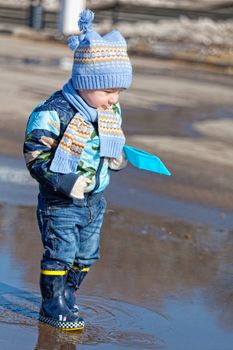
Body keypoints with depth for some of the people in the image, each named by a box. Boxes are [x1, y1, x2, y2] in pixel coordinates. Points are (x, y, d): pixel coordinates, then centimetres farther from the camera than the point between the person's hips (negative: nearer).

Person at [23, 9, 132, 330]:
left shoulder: (112, 113, 2)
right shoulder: (54, 113, -23)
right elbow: (35, 156, -21)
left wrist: (118, 159, -3)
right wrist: (65, 183, -29)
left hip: (93, 201, 7)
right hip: (60, 203, -7)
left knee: (86, 255, 16)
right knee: (60, 254, -1)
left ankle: (67, 295, 35)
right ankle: (54, 307, 12)